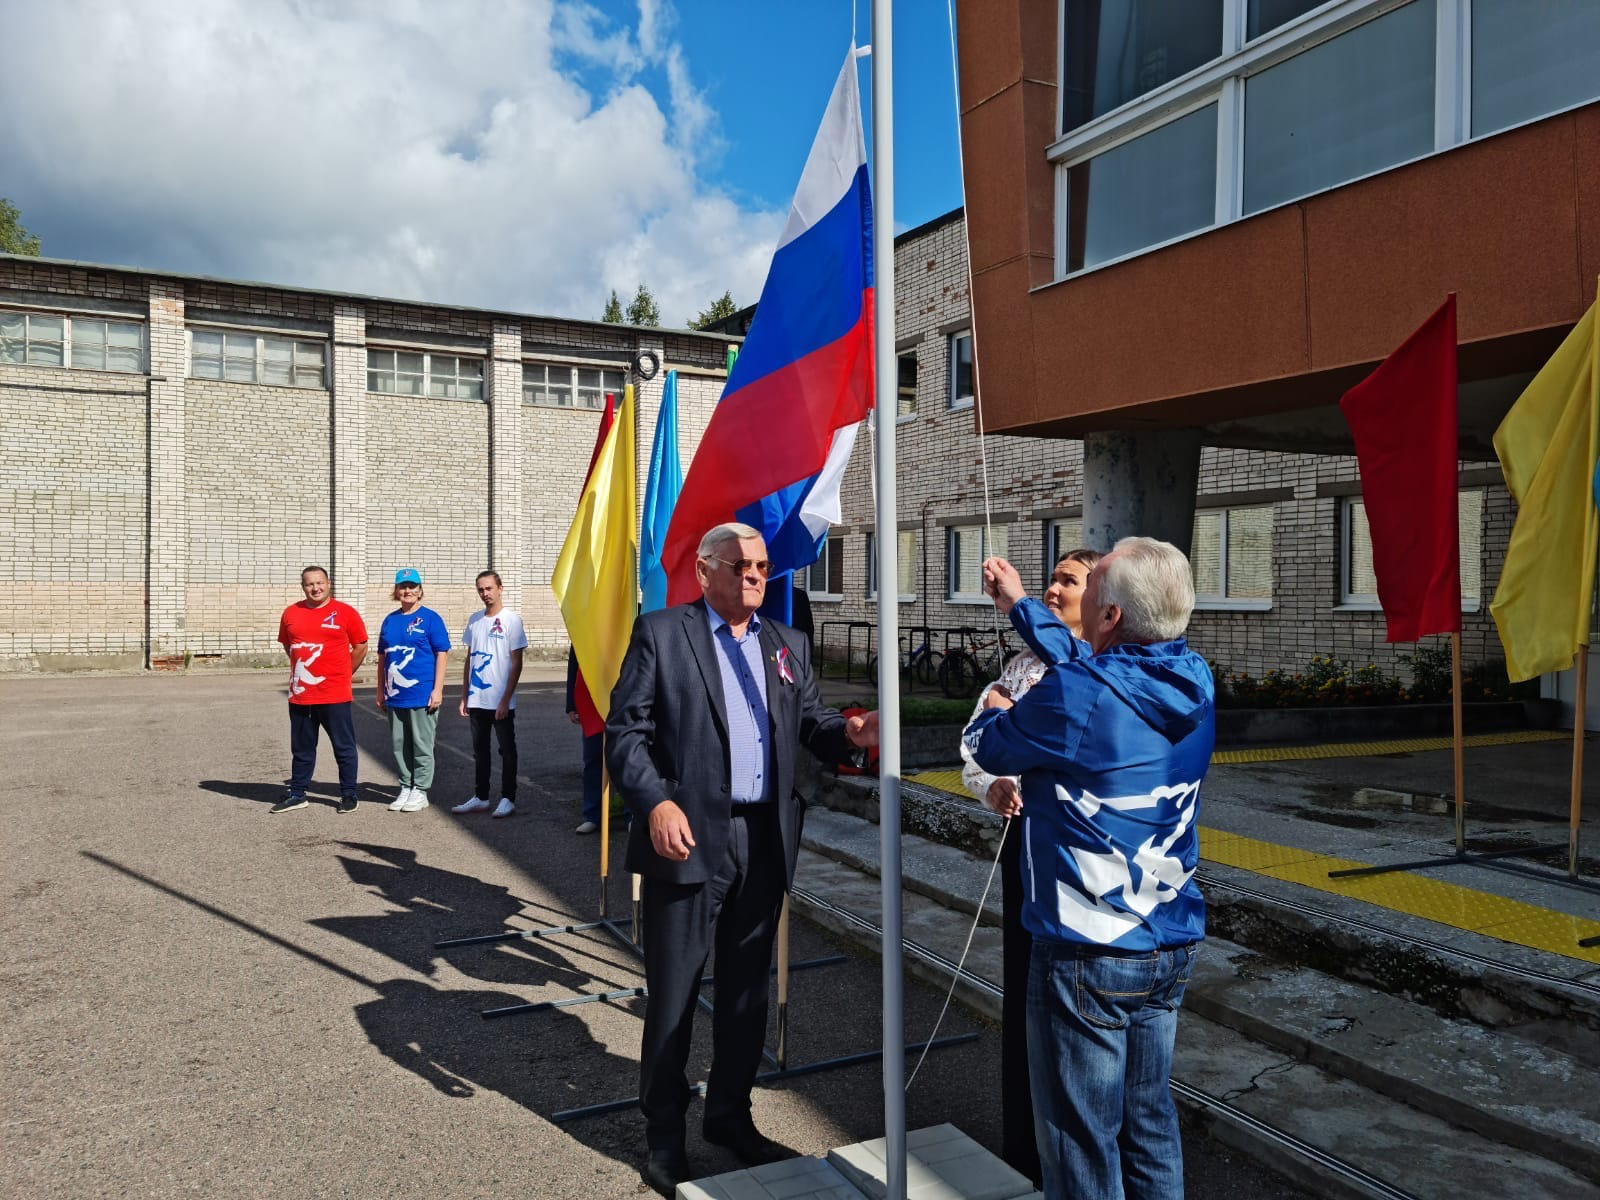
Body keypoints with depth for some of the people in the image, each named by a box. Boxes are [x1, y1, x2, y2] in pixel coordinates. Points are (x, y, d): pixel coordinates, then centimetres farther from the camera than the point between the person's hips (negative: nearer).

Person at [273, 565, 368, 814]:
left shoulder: (345, 613, -3)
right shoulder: (291, 613, 7)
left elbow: (360, 647, 4)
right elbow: (287, 646, 20)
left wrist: (342, 674, 7)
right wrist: (304, 671, 13)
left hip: (336, 695, -3)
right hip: (300, 695, 4)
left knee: (344, 747, 4)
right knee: (302, 749, 14)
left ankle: (348, 795, 13)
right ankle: (297, 794, 25)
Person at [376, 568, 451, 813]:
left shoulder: (430, 619, -3)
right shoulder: (390, 620, 11)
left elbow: (441, 655, -6)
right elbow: (382, 657, 16)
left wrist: (437, 690, -11)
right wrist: (380, 691, 13)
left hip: (423, 696, -5)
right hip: (395, 696, 5)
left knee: (422, 745, 2)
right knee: (400, 745, 11)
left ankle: (420, 791, 11)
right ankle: (405, 788, 22)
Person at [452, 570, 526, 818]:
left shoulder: (511, 620, -7)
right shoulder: (474, 620, 10)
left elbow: (516, 664, -9)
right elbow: (469, 659, 16)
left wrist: (506, 699, -13)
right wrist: (464, 695, 11)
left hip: (501, 702, -6)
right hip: (477, 700, 6)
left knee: (507, 750, 4)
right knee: (480, 751, 14)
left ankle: (508, 799, 11)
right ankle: (481, 797, 24)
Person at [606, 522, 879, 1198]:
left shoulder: (788, 645, 12)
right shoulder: (660, 633, -3)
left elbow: (810, 722, 9)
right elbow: (626, 732, -8)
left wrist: (849, 734, -13)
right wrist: (655, 801, -21)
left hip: (765, 840, 5)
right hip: (688, 838, -4)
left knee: (747, 989, 16)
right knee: (673, 991, 7)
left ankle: (730, 1115, 35)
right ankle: (664, 1133, 26)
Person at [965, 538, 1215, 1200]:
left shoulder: (1073, 698, -24)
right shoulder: (1193, 680, -2)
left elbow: (988, 748, -6)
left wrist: (994, 711, 17)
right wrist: (1019, 605, 24)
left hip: (1088, 953, -7)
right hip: (1173, 945, 7)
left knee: (1081, 1142, 9)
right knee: (1149, 1119, 22)